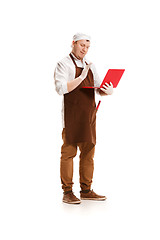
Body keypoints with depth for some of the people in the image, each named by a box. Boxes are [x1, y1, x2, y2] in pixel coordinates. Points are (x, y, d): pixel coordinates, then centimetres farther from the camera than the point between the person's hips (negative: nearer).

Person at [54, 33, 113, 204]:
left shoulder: (90, 66, 18)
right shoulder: (64, 64, -2)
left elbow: (99, 89, 18)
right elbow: (61, 88, -15)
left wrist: (108, 91, -4)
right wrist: (81, 77, -20)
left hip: (89, 114, 7)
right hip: (72, 114, -7)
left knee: (88, 152, 8)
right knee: (69, 152, -4)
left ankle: (86, 191, 16)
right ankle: (67, 192, 3)